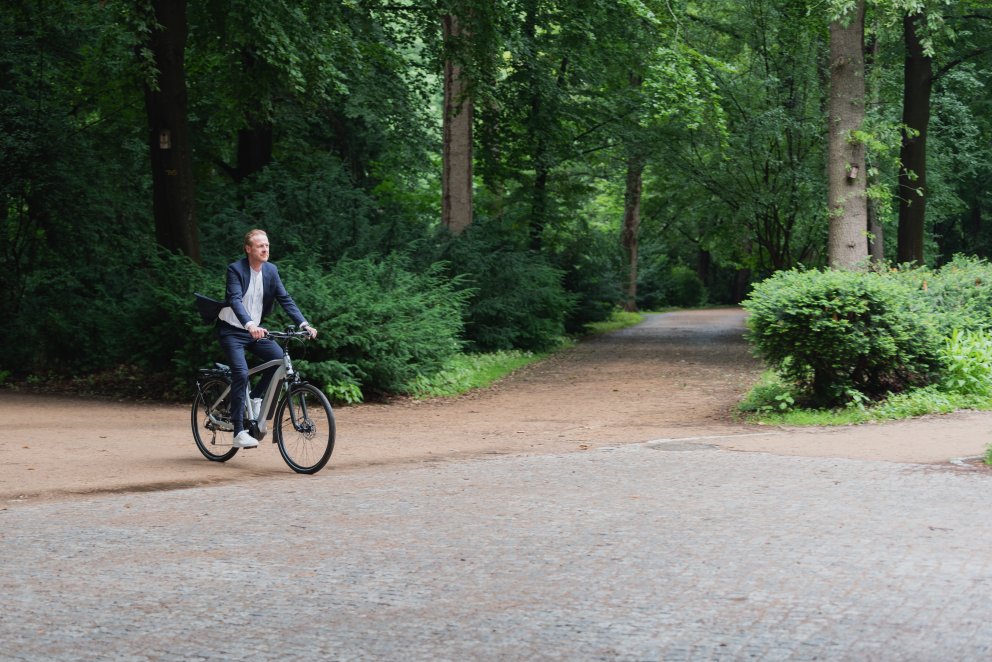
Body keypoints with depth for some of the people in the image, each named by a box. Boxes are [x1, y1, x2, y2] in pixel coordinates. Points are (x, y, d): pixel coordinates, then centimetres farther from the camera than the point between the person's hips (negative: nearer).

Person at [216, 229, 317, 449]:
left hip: (256, 330, 6)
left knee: (280, 358, -16)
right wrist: (250, 325, -46)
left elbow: (285, 299, -3)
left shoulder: (271, 270, 1)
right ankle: (239, 432, -16)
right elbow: (235, 300, -30)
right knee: (241, 373, -21)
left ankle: (255, 397, 7)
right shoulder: (235, 269, -17)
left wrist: (304, 324, -16)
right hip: (232, 330, -6)